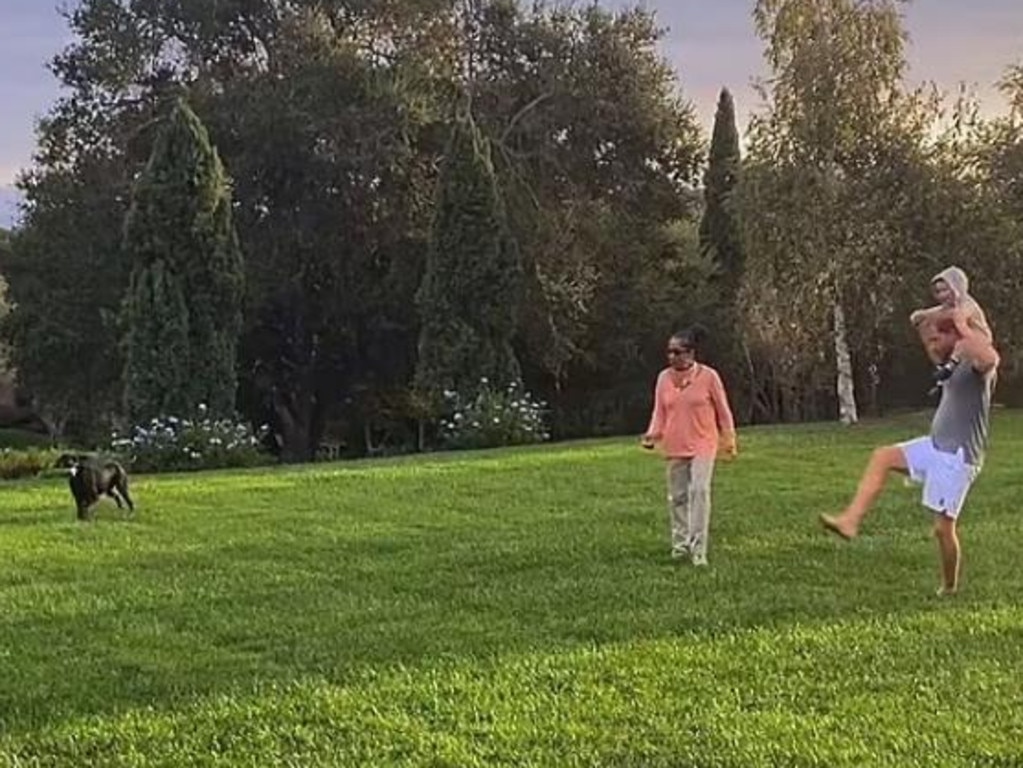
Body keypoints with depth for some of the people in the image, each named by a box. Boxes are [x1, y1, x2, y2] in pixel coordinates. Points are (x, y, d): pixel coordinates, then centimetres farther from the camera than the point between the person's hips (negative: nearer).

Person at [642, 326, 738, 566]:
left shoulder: (708, 376, -7)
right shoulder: (664, 378, 2)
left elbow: (723, 410, 2)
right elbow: (659, 412, 9)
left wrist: (729, 441, 6)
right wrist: (653, 434, -9)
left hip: (702, 445, -4)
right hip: (674, 447, 4)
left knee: (699, 490, -16)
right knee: (677, 496, 9)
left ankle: (698, 549, -14)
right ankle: (680, 544, 24)